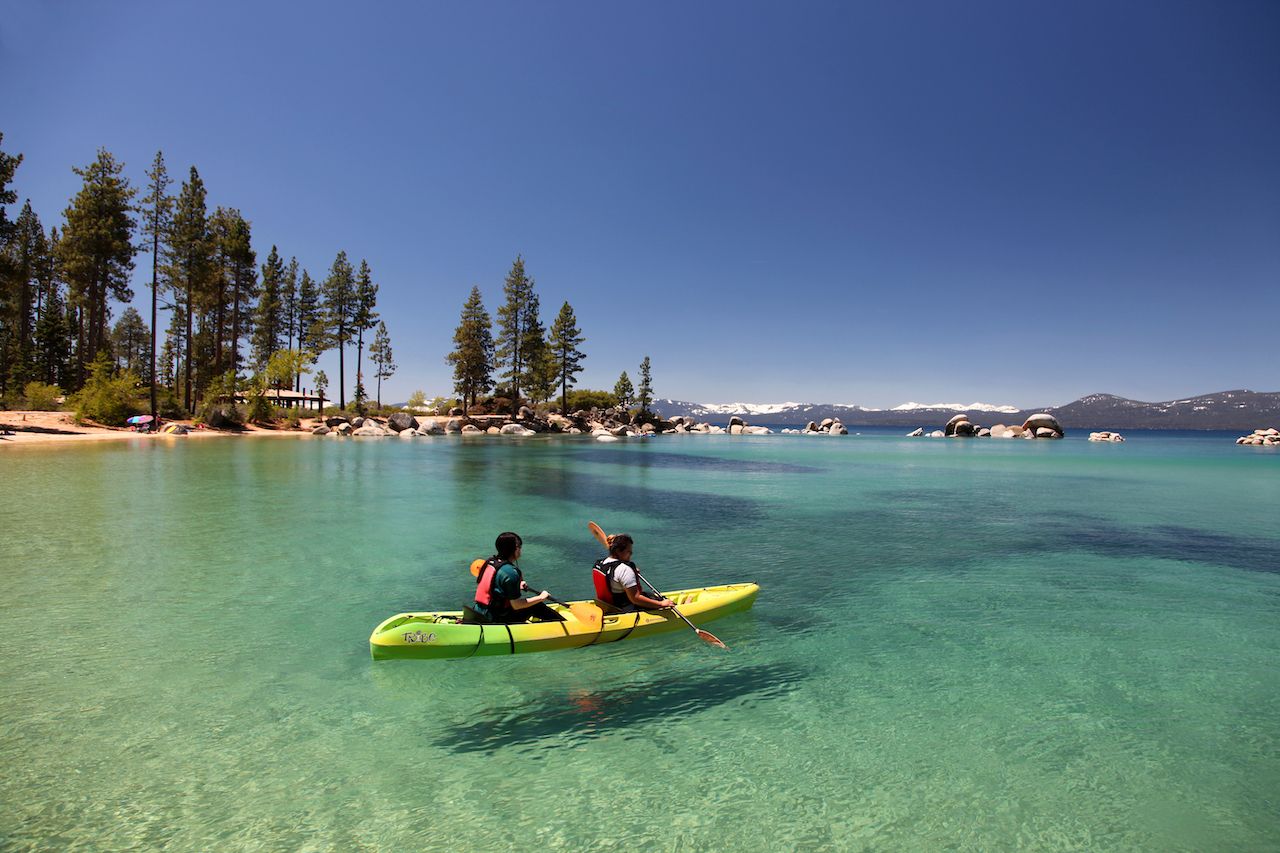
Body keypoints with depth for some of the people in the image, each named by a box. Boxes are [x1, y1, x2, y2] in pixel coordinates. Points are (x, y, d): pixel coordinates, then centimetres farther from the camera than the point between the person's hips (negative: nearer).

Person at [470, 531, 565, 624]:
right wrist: (541, 597, -8)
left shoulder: (490, 561, 2)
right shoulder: (510, 571, -23)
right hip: (495, 619, -9)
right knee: (537, 607, 1)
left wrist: (516, 586, 20)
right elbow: (516, 605, -19)